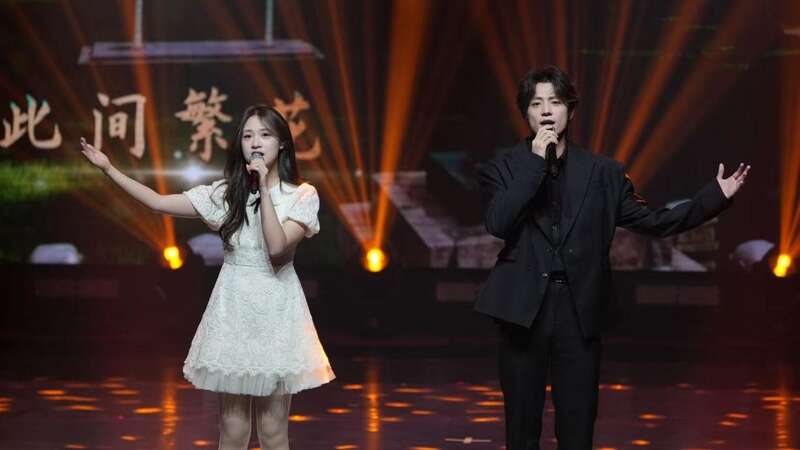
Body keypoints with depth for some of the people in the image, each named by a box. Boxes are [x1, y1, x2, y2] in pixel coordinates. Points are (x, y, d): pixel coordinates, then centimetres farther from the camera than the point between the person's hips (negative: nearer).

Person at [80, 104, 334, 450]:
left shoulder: (302, 196, -4)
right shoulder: (226, 193, 4)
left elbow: (277, 247, -18)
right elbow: (159, 203, 3)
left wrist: (264, 187, -18)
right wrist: (108, 169, -2)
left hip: (275, 315, -2)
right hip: (233, 311, 2)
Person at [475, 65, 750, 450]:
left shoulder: (603, 173, 7)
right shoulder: (502, 169, 2)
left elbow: (654, 222, 8)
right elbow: (498, 224, -14)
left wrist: (716, 195, 0)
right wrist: (536, 162, -15)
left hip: (579, 314, 1)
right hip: (523, 311, -1)